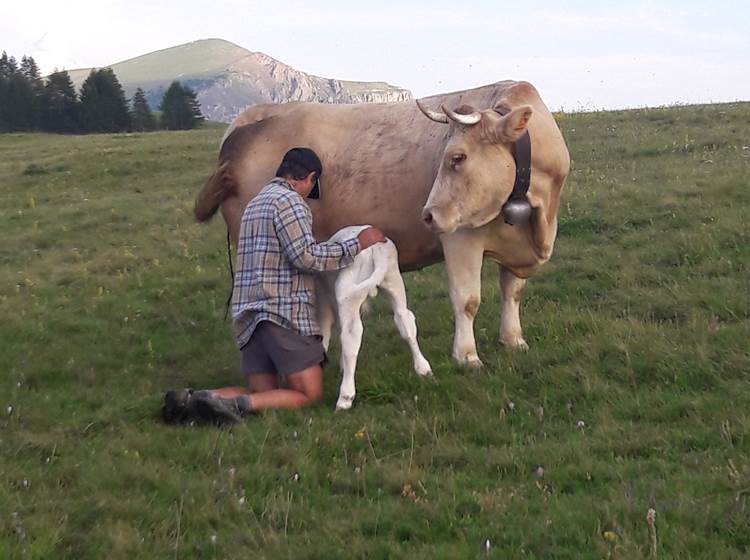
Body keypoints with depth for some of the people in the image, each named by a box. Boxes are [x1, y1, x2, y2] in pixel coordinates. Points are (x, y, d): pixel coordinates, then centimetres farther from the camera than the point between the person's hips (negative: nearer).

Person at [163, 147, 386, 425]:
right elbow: (306, 256, -16)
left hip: (249, 313, 9)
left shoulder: (256, 202, 24)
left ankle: (191, 400, -10)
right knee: (309, 394, -3)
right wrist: (357, 244, -9)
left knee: (263, 394, 11)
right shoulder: (289, 201, -6)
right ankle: (239, 405, -24)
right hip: (284, 310, -9)